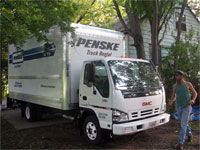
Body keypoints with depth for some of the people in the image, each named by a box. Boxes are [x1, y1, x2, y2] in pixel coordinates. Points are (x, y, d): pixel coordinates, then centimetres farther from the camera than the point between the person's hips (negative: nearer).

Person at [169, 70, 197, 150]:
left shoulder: (188, 84, -10)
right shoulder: (175, 86, -1)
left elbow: (195, 93, 1)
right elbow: (174, 96, 8)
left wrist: (193, 100, -19)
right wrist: (171, 101, -14)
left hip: (187, 107, -4)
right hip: (179, 107, 4)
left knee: (183, 125, -11)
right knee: (184, 123, 20)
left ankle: (181, 143, -9)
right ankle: (189, 134, 47)